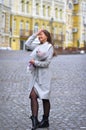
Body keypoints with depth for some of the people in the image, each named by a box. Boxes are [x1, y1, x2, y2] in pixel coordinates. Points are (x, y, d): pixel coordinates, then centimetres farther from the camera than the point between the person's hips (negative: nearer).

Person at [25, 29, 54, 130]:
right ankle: (35, 120, -11)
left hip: (43, 75, -6)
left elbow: (47, 62, -10)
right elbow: (27, 44, 20)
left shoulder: (49, 46, -3)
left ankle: (45, 121, 16)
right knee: (33, 95, -9)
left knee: (45, 98, 4)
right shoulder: (38, 46, 15)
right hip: (35, 74, 6)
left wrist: (35, 62, -14)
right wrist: (35, 34, 15)